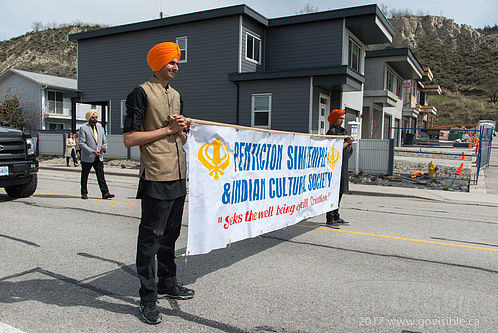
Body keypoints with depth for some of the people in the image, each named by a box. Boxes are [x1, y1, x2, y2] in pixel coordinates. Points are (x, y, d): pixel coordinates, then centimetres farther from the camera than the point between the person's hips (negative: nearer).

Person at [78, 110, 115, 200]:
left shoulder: (100, 128, 13)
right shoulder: (83, 128, -4)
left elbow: (104, 141, 19)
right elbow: (81, 143, -11)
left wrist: (104, 147, -4)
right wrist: (92, 151, -20)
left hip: (99, 157, 4)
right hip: (87, 158, -3)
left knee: (101, 176, -2)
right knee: (84, 176, 8)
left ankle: (105, 193, -4)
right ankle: (84, 193, 18)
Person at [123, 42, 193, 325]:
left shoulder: (176, 96, 18)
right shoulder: (142, 93, -6)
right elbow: (129, 138, -13)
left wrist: (181, 127, 1)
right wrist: (167, 129, -12)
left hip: (179, 177, 8)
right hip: (156, 179, -8)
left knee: (170, 235, 17)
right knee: (150, 238, -1)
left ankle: (168, 284, 32)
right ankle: (148, 299, 11)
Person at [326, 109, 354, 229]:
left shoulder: (343, 131, 17)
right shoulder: (332, 132, -9)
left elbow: (348, 150, 17)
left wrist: (349, 143, -4)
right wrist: (347, 142, -6)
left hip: (343, 165, 9)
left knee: (340, 191, 12)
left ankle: (336, 217, 20)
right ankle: (330, 219, -5)